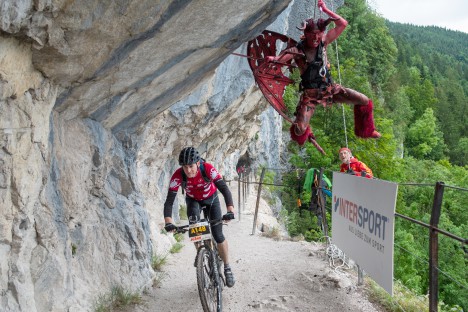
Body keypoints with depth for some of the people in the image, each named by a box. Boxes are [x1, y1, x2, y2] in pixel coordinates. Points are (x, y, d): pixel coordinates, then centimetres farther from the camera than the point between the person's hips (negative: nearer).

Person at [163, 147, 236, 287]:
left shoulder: (208, 169, -36)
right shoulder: (178, 176, -32)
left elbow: (224, 188, -42)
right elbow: (169, 200, -33)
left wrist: (230, 210, -56)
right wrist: (168, 221, -46)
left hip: (211, 198, -1)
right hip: (193, 200, 1)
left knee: (218, 235, -8)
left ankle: (227, 267, 11)